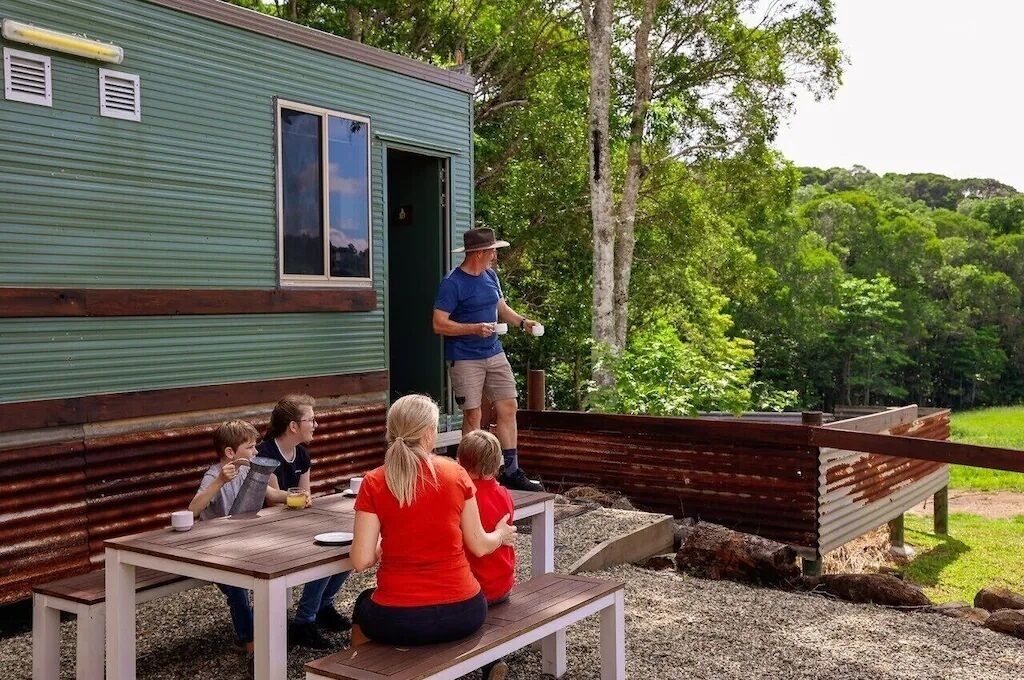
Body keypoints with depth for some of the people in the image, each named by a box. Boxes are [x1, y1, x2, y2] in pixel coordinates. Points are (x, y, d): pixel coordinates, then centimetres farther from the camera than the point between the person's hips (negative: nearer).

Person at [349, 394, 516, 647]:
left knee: (364, 601, 33)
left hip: (397, 621, -1)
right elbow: (479, 546, 2)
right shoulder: (455, 474, -5)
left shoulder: (374, 484, -8)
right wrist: (501, 535, 24)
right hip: (462, 615, 2)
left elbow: (361, 561, -9)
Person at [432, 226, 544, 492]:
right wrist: (474, 328, -23)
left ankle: (511, 472, 11)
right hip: (465, 359, -7)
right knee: (472, 415, -2)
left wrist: (522, 321, 5)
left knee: (508, 407, 4)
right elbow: (439, 324, -16)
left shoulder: (490, 276, 11)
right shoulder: (452, 284, -13)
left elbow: (501, 307, 24)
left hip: (495, 354, 7)